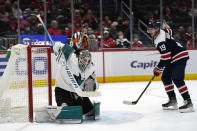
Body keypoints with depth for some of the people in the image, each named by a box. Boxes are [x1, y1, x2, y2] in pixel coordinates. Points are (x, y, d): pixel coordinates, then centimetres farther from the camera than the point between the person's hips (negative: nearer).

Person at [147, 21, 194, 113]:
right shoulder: (162, 32, 6)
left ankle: (188, 102, -23)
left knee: (177, 79, -23)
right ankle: (173, 101, 14)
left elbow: (165, 58, -27)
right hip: (173, 58, 11)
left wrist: (158, 69, -14)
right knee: (165, 78, 10)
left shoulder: (161, 40, -25)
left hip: (180, 57, -11)